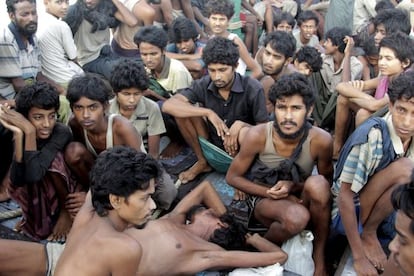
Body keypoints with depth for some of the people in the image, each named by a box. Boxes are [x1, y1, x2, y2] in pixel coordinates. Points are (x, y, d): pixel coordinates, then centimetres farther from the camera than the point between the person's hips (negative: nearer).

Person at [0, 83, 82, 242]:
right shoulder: (24, 133, -16)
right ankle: (35, 215, 5)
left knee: (52, 158, -29)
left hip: (69, 189, -4)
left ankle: (66, 210, -8)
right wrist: (18, 134, -35)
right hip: (40, 193, 4)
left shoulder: (62, 132, -28)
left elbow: (34, 174, -38)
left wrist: (30, 131, -40)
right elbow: (17, 181, -28)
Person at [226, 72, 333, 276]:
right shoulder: (257, 136, -23)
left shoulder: (320, 140, -21)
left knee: (317, 183, -34)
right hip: (263, 198, -2)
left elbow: (327, 181, -3)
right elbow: (232, 177, -8)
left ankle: (319, 254, -13)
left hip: (298, 197, 2)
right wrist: (271, 192, -21)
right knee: (296, 217, -36)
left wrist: (293, 187, -21)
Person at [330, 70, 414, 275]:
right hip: (346, 214, -7)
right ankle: (368, 234, -9)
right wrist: (359, 258, -23)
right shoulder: (373, 135, -25)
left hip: (383, 214, 7)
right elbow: (344, 195, -24)